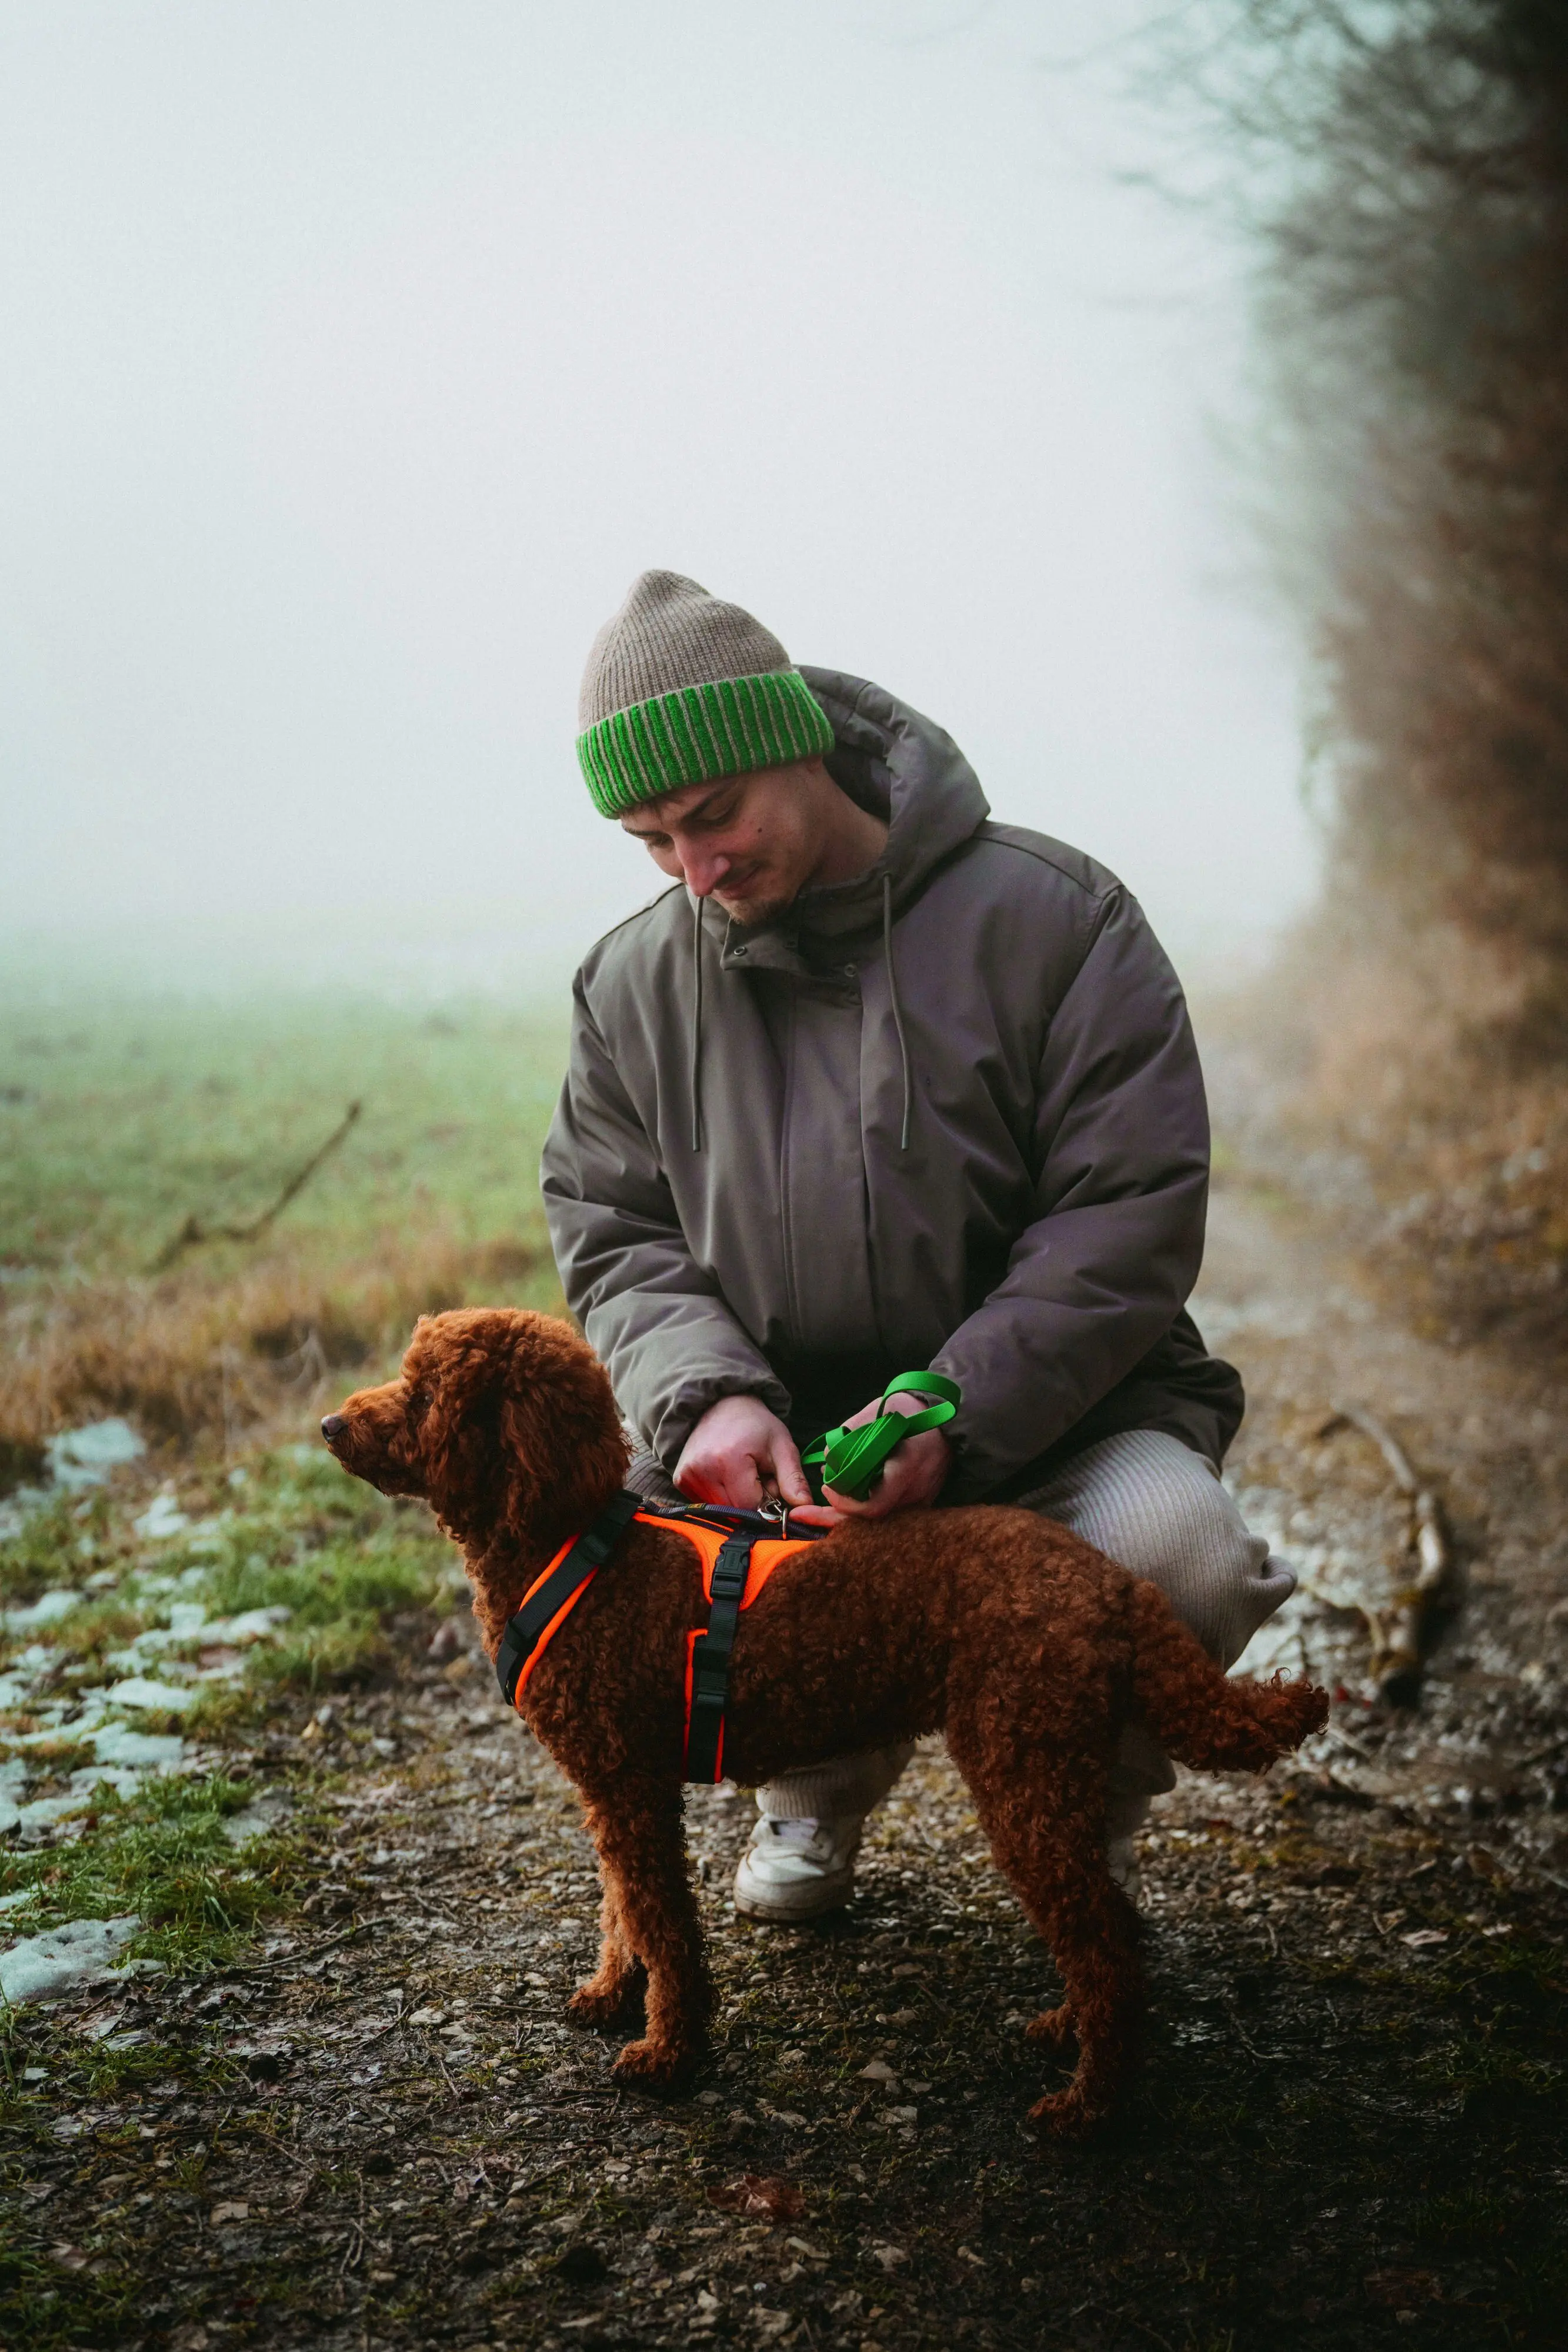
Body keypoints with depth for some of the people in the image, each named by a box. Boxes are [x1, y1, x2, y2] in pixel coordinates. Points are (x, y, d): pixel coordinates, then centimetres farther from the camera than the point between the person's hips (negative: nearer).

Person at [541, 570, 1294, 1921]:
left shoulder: (1051, 915, -7)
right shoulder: (635, 983, 5)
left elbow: (1133, 1216, -12)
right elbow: (615, 1240, 4)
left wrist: (956, 1418, -24)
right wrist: (708, 1397, -18)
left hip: (1049, 1420, -2)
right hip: (772, 1449, 3)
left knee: (1176, 1551, -34)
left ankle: (1096, 1797, 6)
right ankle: (827, 1765, 12)